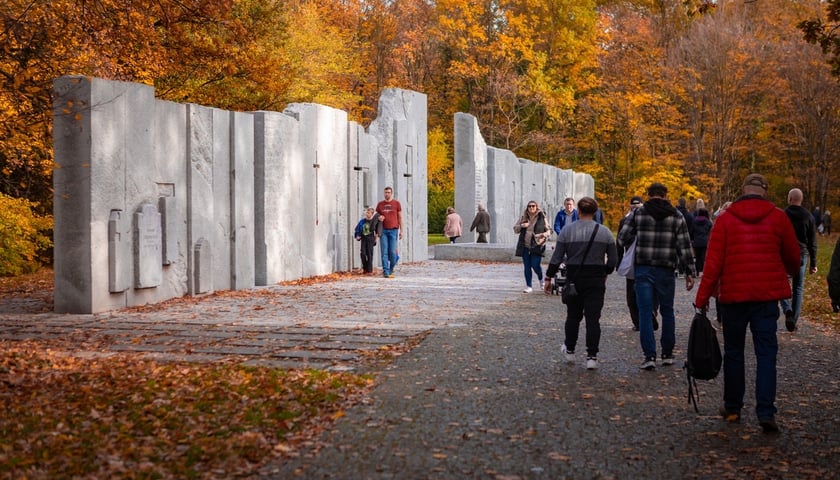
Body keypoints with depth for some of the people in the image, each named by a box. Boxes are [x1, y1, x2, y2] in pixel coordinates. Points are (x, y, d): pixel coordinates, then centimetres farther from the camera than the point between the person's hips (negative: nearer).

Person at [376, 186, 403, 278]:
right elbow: (377, 216, 20)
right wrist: (379, 218, -5)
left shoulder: (396, 203, 6)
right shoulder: (380, 204, 11)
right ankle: (385, 271, -2)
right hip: (383, 230, 2)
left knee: (392, 252, -4)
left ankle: (391, 269, 16)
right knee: (384, 252, -3)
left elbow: (400, 217, 7)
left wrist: (401, 230, 2)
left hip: (393, 230, -2)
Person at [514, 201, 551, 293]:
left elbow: (549, 230, 5)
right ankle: (528, 286, 11)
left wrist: (545, 234, -17)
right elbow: (515, 229, 14)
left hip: (537, 245, -3)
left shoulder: (542, 217, 0)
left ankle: (541, 280, 21)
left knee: (535, 265, -9)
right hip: (525, 246, 3)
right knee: (527, 267, 3)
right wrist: (521, 225, -7)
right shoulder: (523, 217, 9)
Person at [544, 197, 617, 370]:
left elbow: (556, 258, -3)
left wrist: (548, 278, 6)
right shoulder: (605, 232, 0)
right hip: (596, 279, 0)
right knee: (593, 318, 0)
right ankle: (591, 357, -4)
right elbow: (613, 260, 5)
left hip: (574, 278, 0)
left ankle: (569, 350, 28)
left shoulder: (567, 231, -3)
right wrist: (605, 273, 22)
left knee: (573, 316, 15)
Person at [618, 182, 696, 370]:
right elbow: (685, 246, 0)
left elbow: (623, 237, 2)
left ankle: (649, 355, -6)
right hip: (666, 270, 1)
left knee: (645, 312, 1)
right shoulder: (676, 216, 2)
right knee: (667, 311, 15)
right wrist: (689, 272, 4)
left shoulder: (638, 213, 0)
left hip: (643, 269, -1)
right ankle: (667, 354, 21)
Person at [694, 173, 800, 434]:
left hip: (733, 295, 0)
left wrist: (702, 298, -2)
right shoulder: (778, 218, 0)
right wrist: (787, 272, 32)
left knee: (733, 351, 12)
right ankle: (766, 411, -9)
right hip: (767, 295, 0)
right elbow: (793, 258, 10)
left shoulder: (726, 219, -2)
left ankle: (732, 408, 19)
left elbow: (713, 263, -6)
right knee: (766, 353, 1)